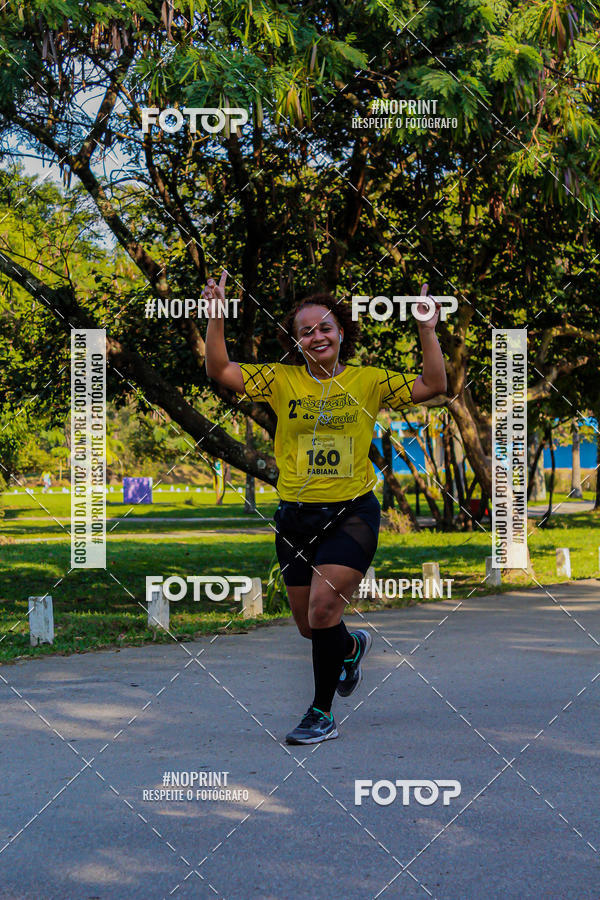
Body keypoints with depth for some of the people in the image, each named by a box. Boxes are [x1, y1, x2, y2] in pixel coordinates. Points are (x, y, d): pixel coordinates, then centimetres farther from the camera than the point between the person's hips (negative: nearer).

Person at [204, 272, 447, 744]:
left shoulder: (368, 381, 1)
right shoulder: (281, 380, 2)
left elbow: (434, 385, -1)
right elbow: (220, 370, -1)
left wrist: (427, 329, -9)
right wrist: (217, 316, -12)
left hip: (353, 513, -3)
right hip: (295, 515, 3)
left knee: (323, 606, -19)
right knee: (309, 625, 13)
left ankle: (322, 713, -4)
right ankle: (352, 646, 50)